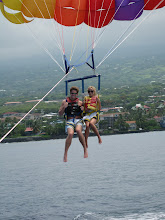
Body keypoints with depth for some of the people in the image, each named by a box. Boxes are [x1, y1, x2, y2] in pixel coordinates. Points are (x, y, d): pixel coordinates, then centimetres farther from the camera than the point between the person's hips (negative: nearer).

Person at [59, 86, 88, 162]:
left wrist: (80, 106, -8)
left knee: (78, 130, -35)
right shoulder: (65, 101, 12)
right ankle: (65, 154, -22)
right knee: (70, 134, -30)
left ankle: (85, 149, -24)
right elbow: (60, 114, 12)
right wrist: (64, 107, -7)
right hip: (69, 121, 0)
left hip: (78, 120, 0)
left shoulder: (79, 102, 12)